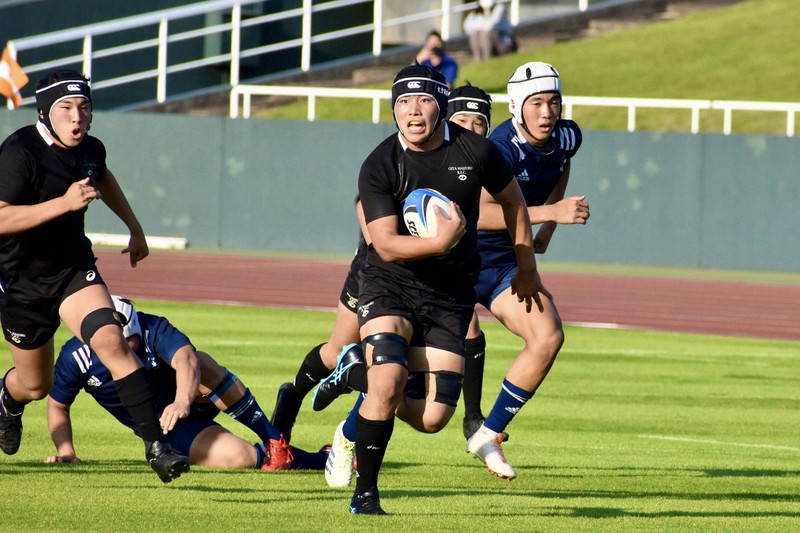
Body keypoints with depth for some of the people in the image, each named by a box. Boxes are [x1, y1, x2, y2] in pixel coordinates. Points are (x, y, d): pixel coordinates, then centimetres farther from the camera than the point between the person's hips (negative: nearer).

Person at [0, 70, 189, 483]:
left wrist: (134, 228, 28)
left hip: (74, 268, 4)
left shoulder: (91, 150, -2)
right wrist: (64, 203, -38)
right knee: (35, 386, 11)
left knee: (111, 342, -22)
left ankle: (156, 444, -26)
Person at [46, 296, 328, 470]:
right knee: (235, 457, -29)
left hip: (194, 400, 0)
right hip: (172, 434, 0)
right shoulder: (75, 357, -13)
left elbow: (185, 358, -40)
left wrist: (183, 400, -59)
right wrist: (66, 451, -9)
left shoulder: (153, 329, -20)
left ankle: (273, 440, -25)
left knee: (202, 364, -37)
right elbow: (58, 406, 4)